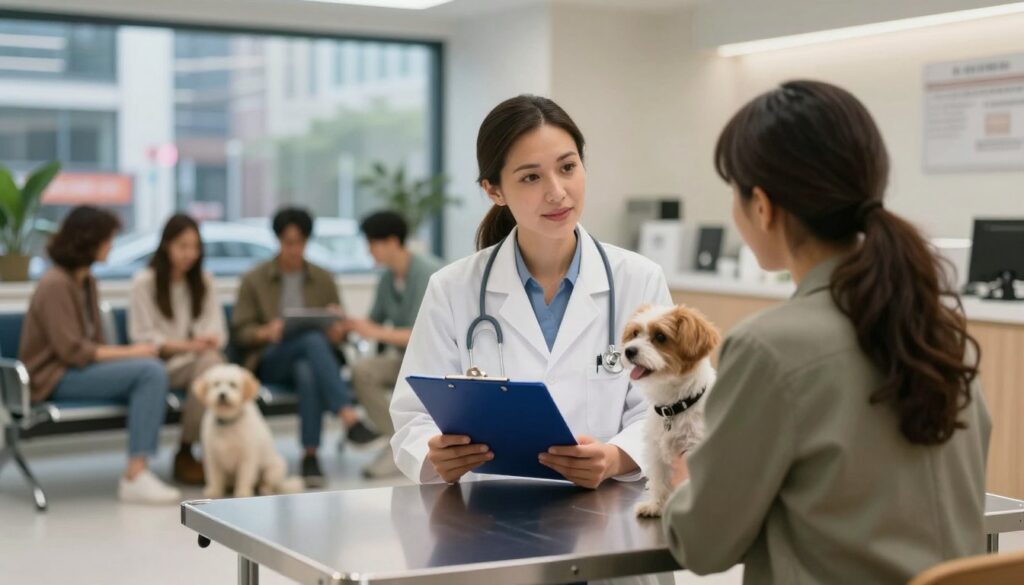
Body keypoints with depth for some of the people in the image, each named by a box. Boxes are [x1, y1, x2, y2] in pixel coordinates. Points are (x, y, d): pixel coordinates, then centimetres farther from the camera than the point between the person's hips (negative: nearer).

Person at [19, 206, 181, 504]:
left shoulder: (86, 282, 15)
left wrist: (123, 350, -6)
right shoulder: (55, 284, -13)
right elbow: (72, 351, -19)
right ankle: (135, 478, -25)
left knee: (154, 371, -20)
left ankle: (137, 472, -23)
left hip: (79, 368, 8)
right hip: (55, 378, -8)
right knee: (150, 371, -25)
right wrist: (127, 353, -16)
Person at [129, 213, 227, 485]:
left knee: (214, 359, -33)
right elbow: (142, 337, -6)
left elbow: (216, 330, 9)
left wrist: (210, 341, -17)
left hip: (195, 360, 4)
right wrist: (186, 345, -20)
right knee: (207, 362, -34)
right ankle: (185, 454, -25)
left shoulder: (204, 282, 16)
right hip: (160, 364, -4)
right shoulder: (144, 282, 0)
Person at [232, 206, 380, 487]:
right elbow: (241, 331, 3)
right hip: (270, 362, -2)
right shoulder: (254, 280, 9)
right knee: (313, 339, -38)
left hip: (311, 359, 2)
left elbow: (339, 326, 10)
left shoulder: (323, 279, 15)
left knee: (308, 372, -40)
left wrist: (338, 330, -16)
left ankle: (310, 454, -42)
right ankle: (349, 418, -51)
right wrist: (265, 333, -20)